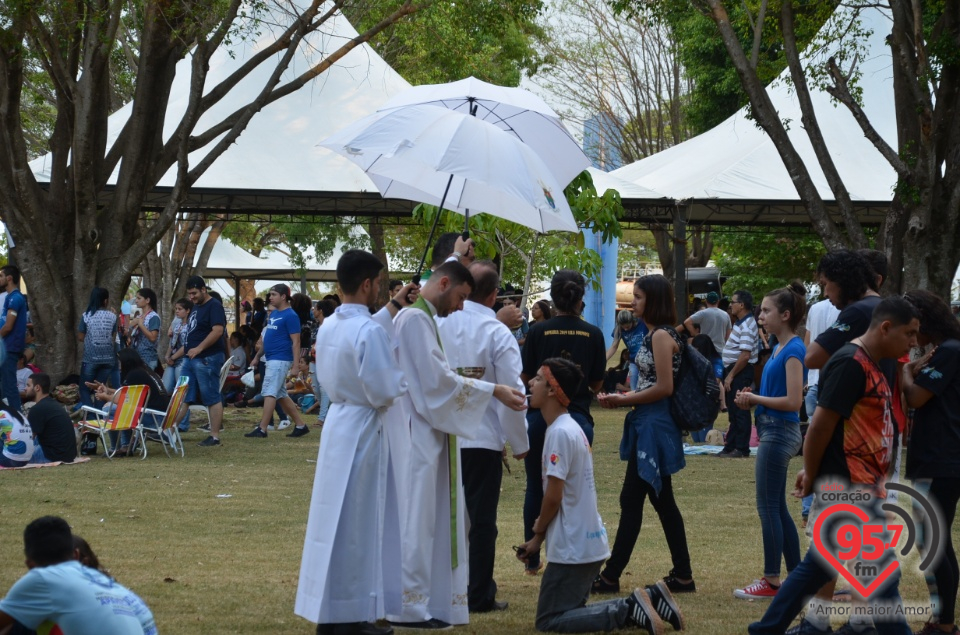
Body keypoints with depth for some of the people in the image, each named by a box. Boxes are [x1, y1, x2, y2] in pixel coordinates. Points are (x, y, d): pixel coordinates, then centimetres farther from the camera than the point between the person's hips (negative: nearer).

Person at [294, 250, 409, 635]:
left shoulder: (329, 327, 6)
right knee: (358, 523, -2)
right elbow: (385, 390, -20)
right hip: (362, 430, -8)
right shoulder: (370, 331, -19)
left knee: (336, 518, 13)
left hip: (338, 423, 8)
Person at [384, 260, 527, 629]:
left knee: (428, 520, 12)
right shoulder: (415, 319, -16)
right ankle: (409, 607, -2)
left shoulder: (422, 318, 16)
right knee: (416, 519, -6)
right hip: (417, 437, -10)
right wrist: (492, 391, -16)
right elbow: (436, 379, -20)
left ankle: (428, 601, 17)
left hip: (426, 435, 10)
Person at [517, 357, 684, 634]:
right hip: (590, 542, 9)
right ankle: (651, 598, 10)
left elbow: (554, 496, -20)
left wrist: (539, 530, -2)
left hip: (573, 548, -9)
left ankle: (628, 610, -14)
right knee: (569, 611, 18)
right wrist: (539, 539, 13)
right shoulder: (572, 428, 12)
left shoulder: (560, 433, -17)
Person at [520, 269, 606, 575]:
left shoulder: (538, 331, -6)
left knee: (536, 489, 12)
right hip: (578, 417, 0)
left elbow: (525, 377, 0)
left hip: (540, 415, 0)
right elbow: (597, 383, 4)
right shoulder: (592, 334, -3)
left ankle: (532, 560, 19)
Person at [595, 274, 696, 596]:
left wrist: (624, 400, -12)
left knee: (632, 500, -6)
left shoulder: (661, 336, -14)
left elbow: (664, 387, -20)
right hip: (647, 427, 10)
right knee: (662, 501, 12)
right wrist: (621, 398, 4)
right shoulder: (655, 335, 15)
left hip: (654, 427, -10)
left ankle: (610, 576, -3)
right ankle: (682, 576, 14)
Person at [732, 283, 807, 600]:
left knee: (768, 507, -4)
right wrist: (752, 399, 3)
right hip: (772, 430, 10)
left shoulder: (794, 350, -16)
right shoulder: (779, 348, 12)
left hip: (780, 432, -10)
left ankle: (771, 581, 1)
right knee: (777, 508, 14)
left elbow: (793, 401, -21)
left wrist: (756, 398, -12)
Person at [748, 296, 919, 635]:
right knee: (883, 569, -6)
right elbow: (821, 425, -20)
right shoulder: (850, 363, -18)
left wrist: (813, 473, 14)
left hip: (860, 484, 10)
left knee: (818, 565, 15)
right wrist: (811, 476, -10)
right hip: (848, 484, -10)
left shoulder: (868, 365, 14)